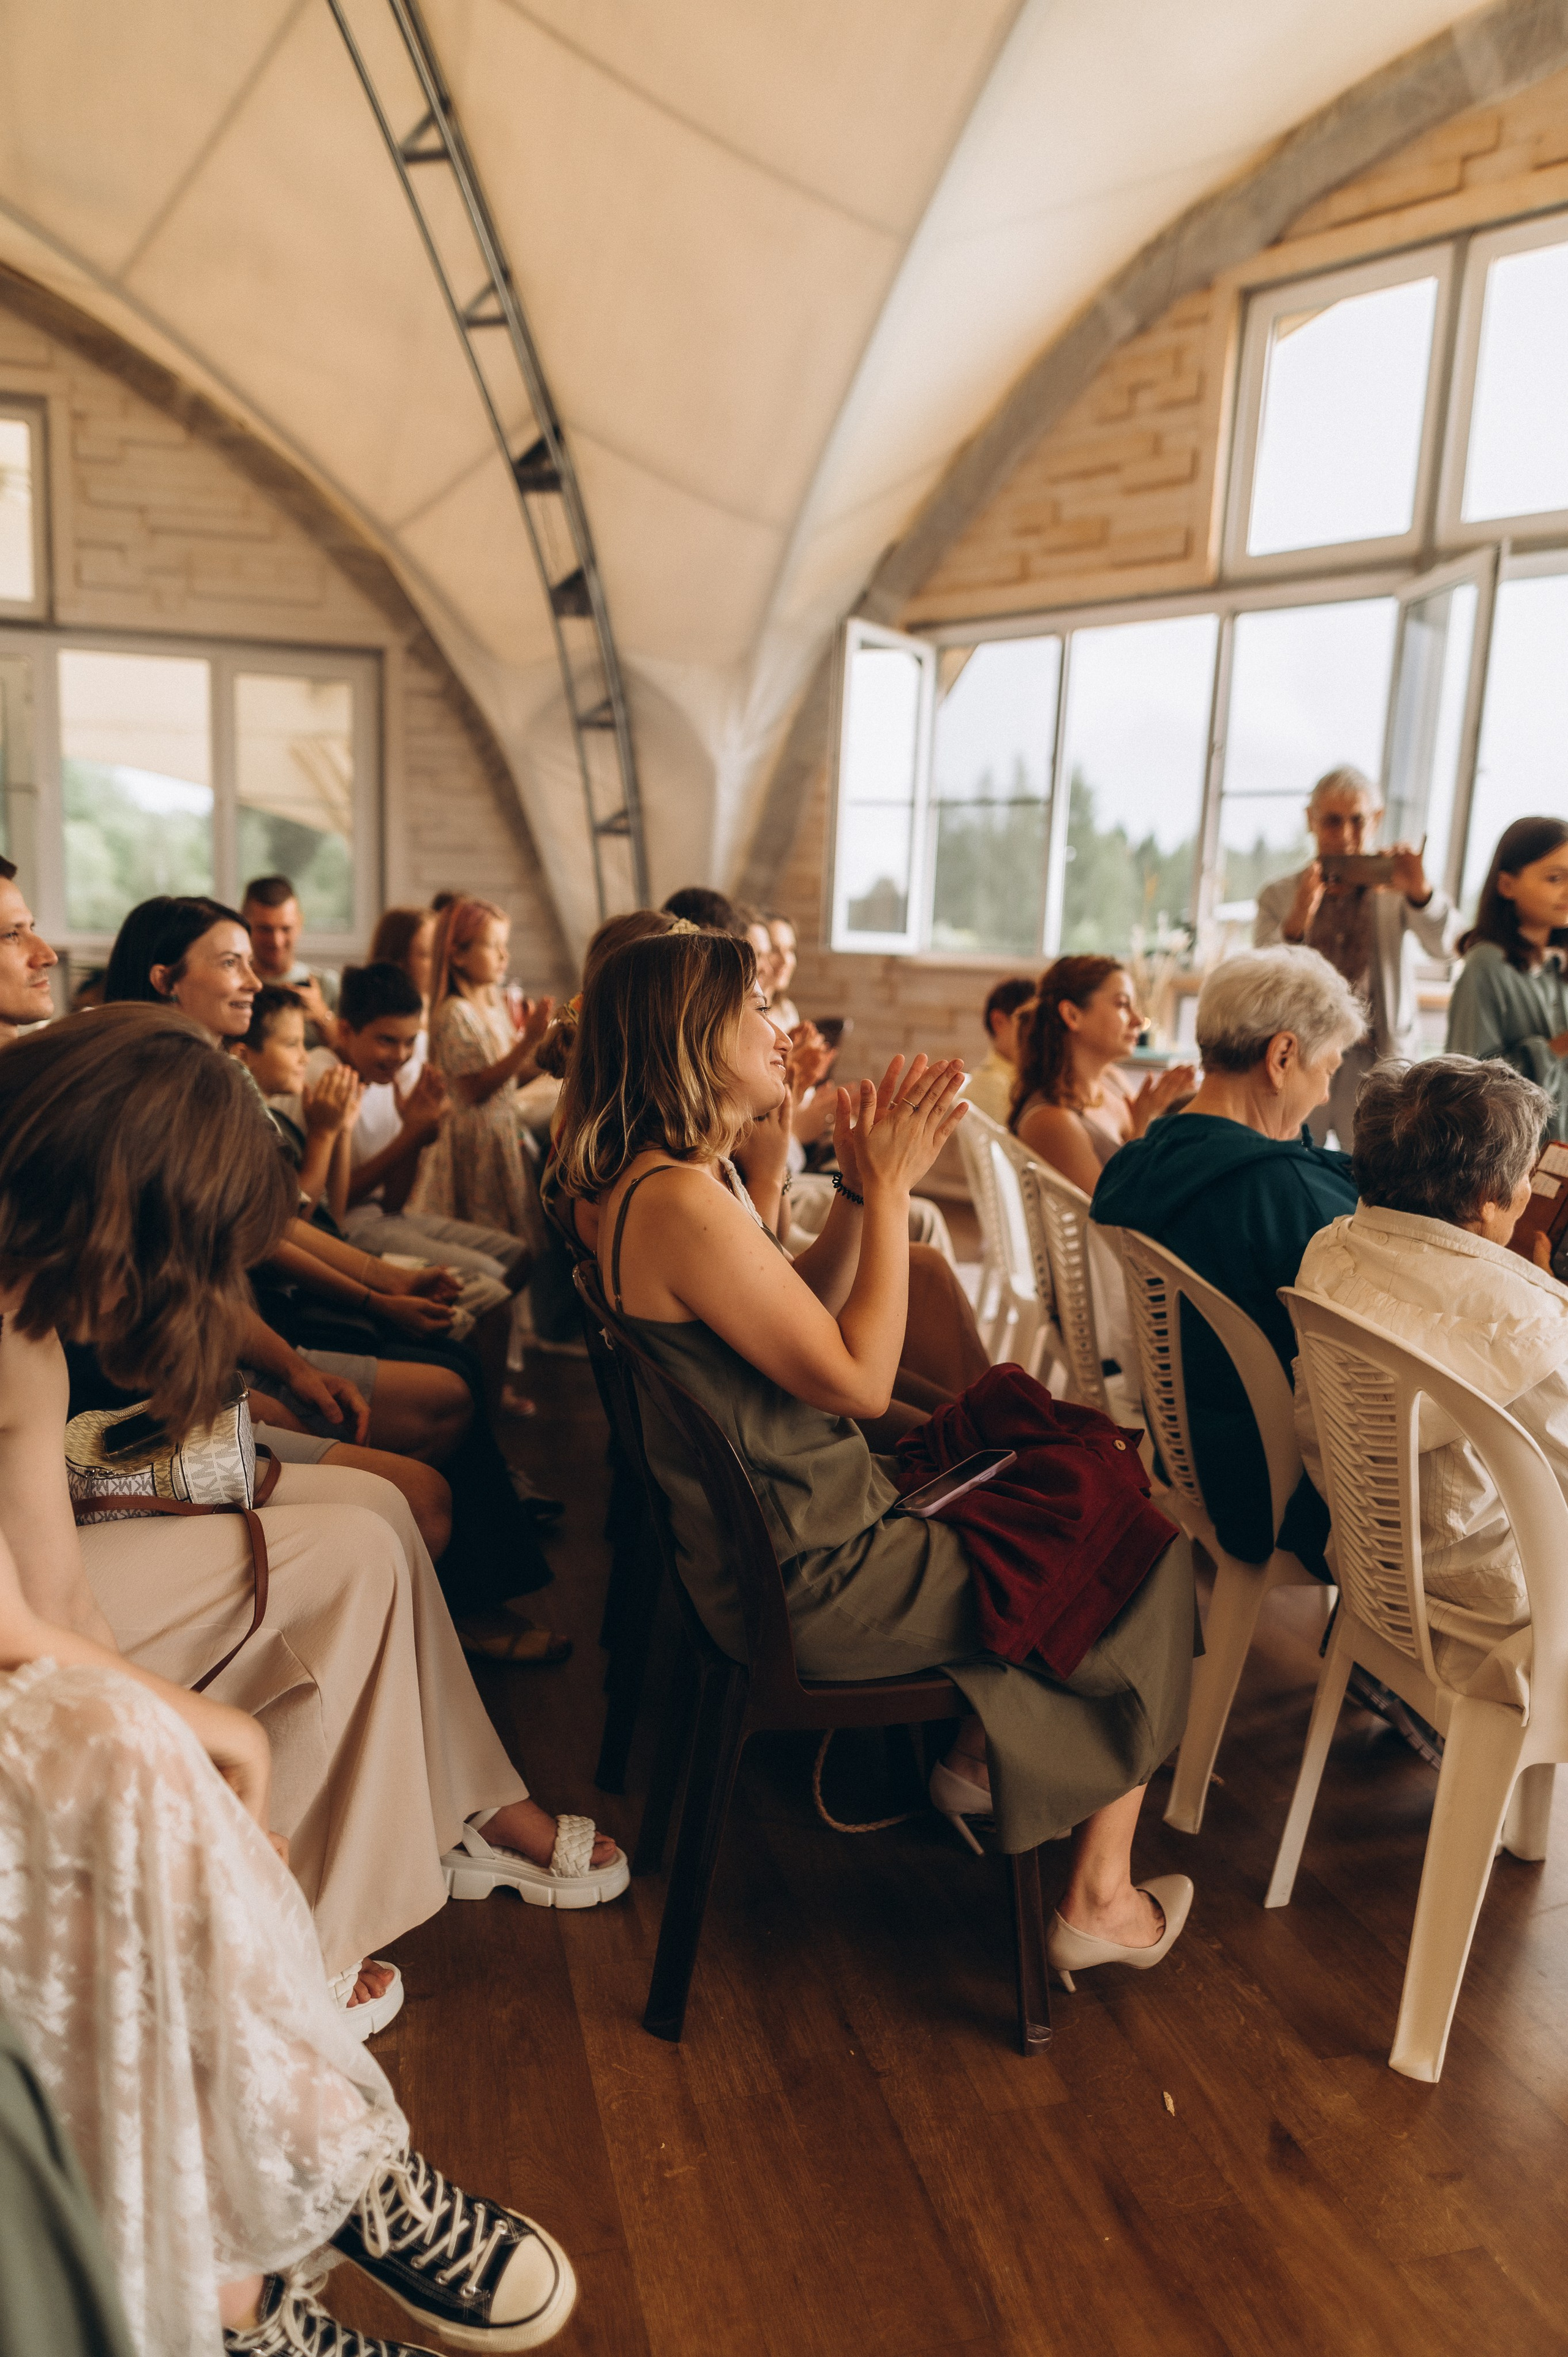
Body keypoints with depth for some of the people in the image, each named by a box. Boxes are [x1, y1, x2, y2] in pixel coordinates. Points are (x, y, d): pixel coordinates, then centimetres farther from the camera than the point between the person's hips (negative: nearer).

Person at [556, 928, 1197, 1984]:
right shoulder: (682, 1203, -27)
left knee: (1085, 1485, 20)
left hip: (786, 1530, 10)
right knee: (1143, 1565, 6)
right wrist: (890, 1187, -17)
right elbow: (858, 1380, -23)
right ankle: (1102, 1900, 20)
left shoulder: (665, 1179, 5)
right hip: (814, 1587, -10)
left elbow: (807, 1313, 12)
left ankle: (979, 1752, 29)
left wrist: (863, 1185, 0)